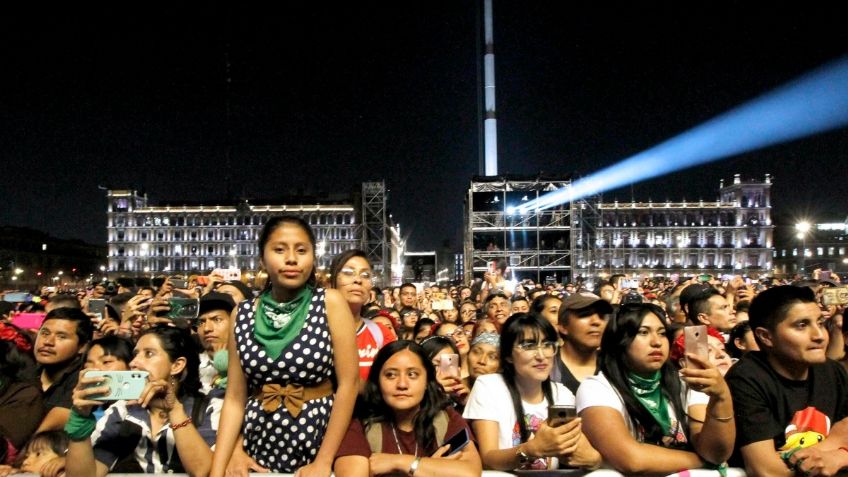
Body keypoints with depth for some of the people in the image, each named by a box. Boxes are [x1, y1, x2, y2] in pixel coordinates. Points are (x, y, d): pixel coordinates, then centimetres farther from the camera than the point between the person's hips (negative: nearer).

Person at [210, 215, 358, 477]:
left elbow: (348, 384, -11)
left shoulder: (330, 303, -9)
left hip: (319, 443, -2)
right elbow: (235, 398, 0)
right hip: (259, 450, 2)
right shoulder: (243, 314, -1)